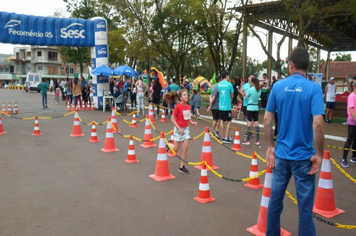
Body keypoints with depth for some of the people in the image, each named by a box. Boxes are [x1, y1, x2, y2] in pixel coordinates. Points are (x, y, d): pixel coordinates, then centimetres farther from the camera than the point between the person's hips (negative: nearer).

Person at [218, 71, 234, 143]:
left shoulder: (219, 84, 5)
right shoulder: (229, 84, -9)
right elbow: (232, 96, -1)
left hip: (220, 106, 5)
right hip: (227, 106, -5)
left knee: (222, 121, 12)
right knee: (228, 121, 3)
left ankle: (223, 137, 17)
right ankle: (226, 138, 0)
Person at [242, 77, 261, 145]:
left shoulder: (250, 89, -13)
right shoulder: (259, 90, 5)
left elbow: (246, 97, 0)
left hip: (250, 107, -5)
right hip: (256, 107, 5)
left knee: (249, 123, -1)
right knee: (256, 123, 7)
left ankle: (248, 140, 4)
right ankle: (258, 140, 9)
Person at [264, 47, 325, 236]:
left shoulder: (278, 86, -1)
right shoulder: (314, 88, -10)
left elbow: (267, 119, 0)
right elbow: (318, 123, -19)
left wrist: (270, 147, 8)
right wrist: (319, 154, -9)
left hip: (281, 153, 3)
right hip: (304, 156, -3)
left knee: (275, 199, 16)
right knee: (305, 206, 9)